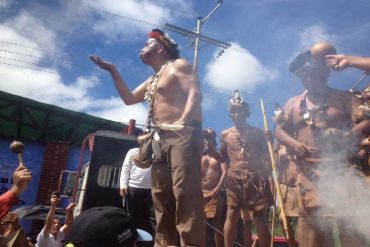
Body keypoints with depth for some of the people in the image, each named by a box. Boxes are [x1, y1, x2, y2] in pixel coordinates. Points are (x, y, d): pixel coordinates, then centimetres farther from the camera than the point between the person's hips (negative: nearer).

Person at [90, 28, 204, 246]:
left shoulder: (178, 65, 5)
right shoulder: (152, 80, 30)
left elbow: (195, 94, -10)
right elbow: (129, 98, 30)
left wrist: (182, 122, -25)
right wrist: (113, 71, 25)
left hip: (182, 134, -8)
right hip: (160, 139, 9)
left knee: (185, 191, -18)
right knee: (161, 195, 4)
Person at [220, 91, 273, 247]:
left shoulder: (257, 132, 9)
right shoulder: (225, 134, 10)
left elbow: (265, 156, 5)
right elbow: (223, 157, 18)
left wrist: (269, 177, -5)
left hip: (256, 177, 0)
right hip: (234, 178, 0)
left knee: (260, 217, 0)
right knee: (232, 214, -7)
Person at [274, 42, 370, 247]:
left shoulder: (342, 97, 8)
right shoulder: (293, 104, 15)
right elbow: (279, 130, 12)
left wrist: (349, 135, -22)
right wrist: (294, 143, -8)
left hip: (344, 170, -1)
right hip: (310, 173, 2)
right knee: (312, 221, 3)